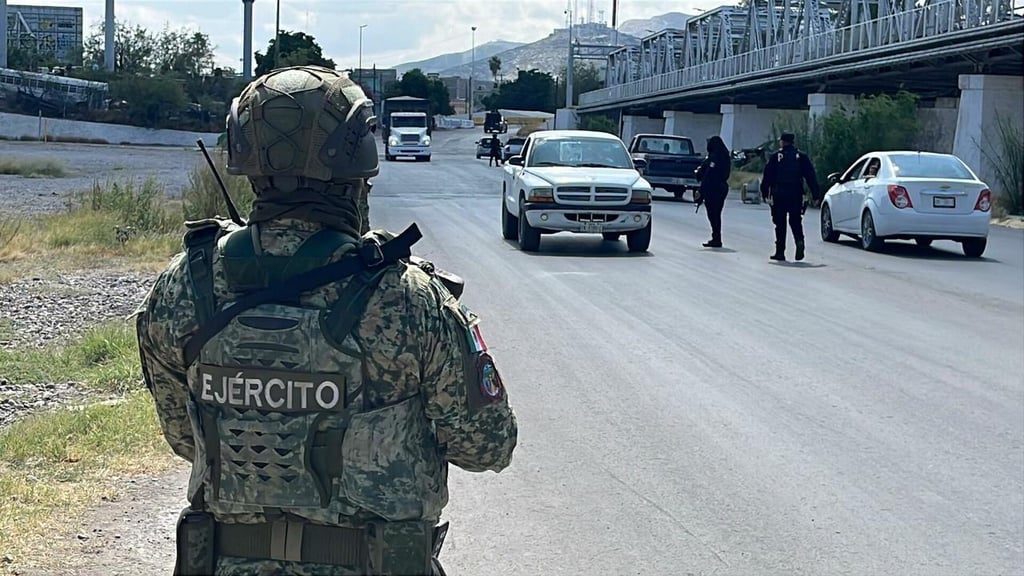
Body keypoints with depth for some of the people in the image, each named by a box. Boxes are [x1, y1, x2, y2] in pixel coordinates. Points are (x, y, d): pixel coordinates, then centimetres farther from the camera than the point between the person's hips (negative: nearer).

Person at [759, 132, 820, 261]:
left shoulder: (775, 157, 1)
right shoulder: (802, 157, 5)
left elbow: (767, 177, 1)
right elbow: (811, 177, 3)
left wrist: (765, 193, 7)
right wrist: (816, 195, 4)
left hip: (779, 194, -2)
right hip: (796, 195, 2)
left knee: (780, 223, 4)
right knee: (795, 221, 11)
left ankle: (780, 252, 4)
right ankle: (799, 241, -16)